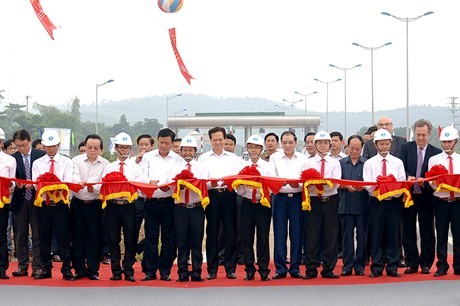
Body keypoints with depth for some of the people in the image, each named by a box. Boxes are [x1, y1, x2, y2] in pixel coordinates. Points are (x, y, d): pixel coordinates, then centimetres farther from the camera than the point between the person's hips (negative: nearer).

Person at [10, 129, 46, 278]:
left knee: (37, 235, 1)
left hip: (37, 199, -2)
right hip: (20, 200, 2)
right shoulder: (13, 158, 3)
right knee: (20, 235, 8)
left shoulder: (41, 155, -2)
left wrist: (34, 185, -15)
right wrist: (18, 185, -17)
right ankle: (22, 266, 15)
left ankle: (37, 266, 5)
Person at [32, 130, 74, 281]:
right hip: (43, 204, 2)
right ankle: (46, 268, 18)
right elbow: (36, 184, 0)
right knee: (44, 237, 8)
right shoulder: (37, 163, 11)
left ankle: (66, 269, 2)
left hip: (61, 204, -2)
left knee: (63, 237, -3)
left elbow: (67, 183, -7)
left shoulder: (66, 162, 5)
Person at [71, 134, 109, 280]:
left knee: (95, 238, 2)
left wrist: (93, 188, -30)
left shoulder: (105, 164, 2)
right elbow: (74, 175, -14)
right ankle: (79, 269, 15)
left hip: (95, 205, -1)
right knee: (77, 237, 5)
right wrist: (79, 182, -37)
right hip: (78, 204, 1)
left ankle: (93, 270, 12)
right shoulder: (76, 160, 3)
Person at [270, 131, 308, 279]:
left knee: (297, 233, 1)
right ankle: (280, 268, 6)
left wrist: (298, 184, -19)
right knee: (280, 233, -1)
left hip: (297, 198, 1)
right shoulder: (274, 157, 8)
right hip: (280, 198, 0)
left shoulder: (303, 158, 8)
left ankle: (295, 268, 10)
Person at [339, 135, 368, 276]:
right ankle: (347, 265, 10)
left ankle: (359, 265, 11)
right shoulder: (341, 163, 10)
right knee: (347, 236, 4)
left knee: (362, 236, 2)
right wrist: (347, 186, -11)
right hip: (346, 205, 1)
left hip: (362, 206, -1)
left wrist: (363, 187, -18)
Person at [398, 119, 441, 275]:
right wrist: (408, 177, -24)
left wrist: (425, 181, -23)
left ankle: (426, 264, 16)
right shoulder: (405, 148, 5)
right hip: (408, 195, 1)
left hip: (426, 197, -1)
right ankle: (412, 263, 16)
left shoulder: (436, 152, 1)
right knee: (408, 231, 6)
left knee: (427, 232, 6)